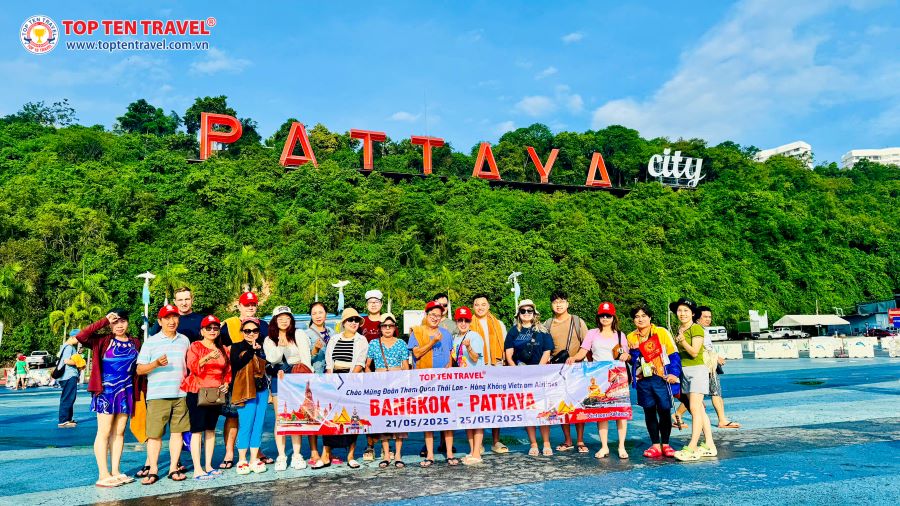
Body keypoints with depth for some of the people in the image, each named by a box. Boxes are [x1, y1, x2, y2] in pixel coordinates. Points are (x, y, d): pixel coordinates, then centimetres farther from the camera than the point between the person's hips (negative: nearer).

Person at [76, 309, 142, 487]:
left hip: (127, 392, 4)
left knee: (119, 432, 9)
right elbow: (81, 336, -22)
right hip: (106, 391, -4)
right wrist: (104, 320, -19)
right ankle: (103, 475, 4)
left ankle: (115, 471, 16)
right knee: (104, 433, 0)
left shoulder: (135, 343, 8)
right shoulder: (103, 341, -3)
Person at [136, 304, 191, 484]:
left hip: (180, 394, 3)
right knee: (154, 434, 0)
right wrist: (156, 363, -18)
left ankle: (174, 468, 13)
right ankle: (153, 470, 11)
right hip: (157, 395, -3)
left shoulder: (184, 340, 11)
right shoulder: (150, 342, 1)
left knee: (177, 431, 5)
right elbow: (140, 369, -1)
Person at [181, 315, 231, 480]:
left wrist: (226, 383, 2)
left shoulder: (223, 349, 13)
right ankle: (197, 469, -3)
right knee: (197, 430, -5)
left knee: (211, 429, 10)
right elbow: (192, 366, -19)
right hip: (197, 392, -5)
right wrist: (208, 357, -35)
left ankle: (208, 466, 17)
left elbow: (228, 371, 20)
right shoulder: (195, 346, -3)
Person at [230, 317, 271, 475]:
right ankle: (242, 461, 7)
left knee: (258, 426, 6)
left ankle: (254, 459, 14)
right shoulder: (237, 347, 1)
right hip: (246, 391, -5)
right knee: (245, 426, -5)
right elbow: (237, 364, -17)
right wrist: (252, 350, -17)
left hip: (262, 391, 5)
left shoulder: (261, 347, 14)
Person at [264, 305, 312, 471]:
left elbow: (306, 358, 1)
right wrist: (280, 346, -21)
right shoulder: (269, 340, 12)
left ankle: (297, 456, 3)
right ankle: (281, 457, 3)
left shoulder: (299, 335, 6)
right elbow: (272, 359, -4)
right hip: (278, 378, 1)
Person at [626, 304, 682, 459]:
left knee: (664, 411, 1)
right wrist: (634, 351, -11)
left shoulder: (662, 332, -2)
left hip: (661, 378, -2)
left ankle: (665, 444, 17)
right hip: (643, 381, 3)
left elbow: (673, 354, -1)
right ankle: (655, 445, 18)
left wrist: (674, 373, -11)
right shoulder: (631, 337, 6)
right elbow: (632, 361, 9)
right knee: (649, 412, 8)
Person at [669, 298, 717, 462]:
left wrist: (682, 340, -23)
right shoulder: (678, 330, 13)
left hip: (697, 370, -8)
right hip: (684, 371, 8)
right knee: (700, 410, 10)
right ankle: (709, 445, 16)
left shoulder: (696, 329, -10)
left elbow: (694, 352, -17)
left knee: (695, 408, -12)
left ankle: (692, 448, -12)